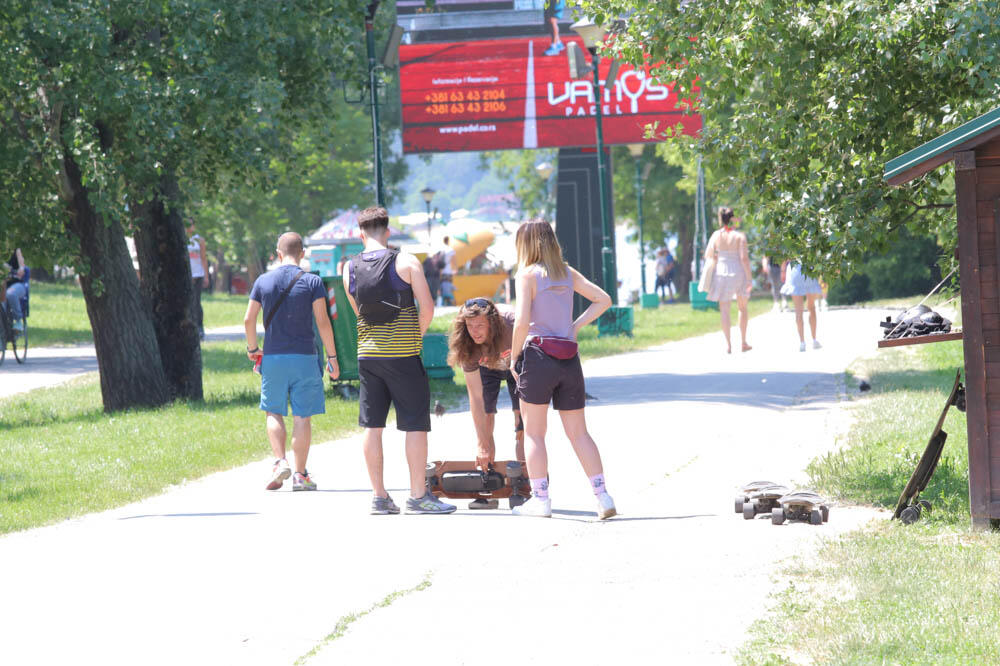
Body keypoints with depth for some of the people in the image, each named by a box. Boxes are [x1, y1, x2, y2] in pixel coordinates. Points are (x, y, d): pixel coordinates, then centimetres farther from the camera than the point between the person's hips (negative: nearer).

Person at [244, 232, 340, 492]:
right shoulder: (312, 282, -4)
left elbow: (249, 319, 2)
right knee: (302, 416, 3)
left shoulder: (263, 281, 3)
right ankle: (300, 475, 4)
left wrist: (252, 349, 18)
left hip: (272, 356, 2)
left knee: (273, 412, 14)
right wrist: (332, 357, -2)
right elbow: (322, 322, -8)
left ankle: (279, 461, -5)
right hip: (304, 357, -2)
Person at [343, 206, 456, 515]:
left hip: (367, 352, 4)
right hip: (403, 355, -4)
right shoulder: (406, 262, -7)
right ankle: (418, 495, 1)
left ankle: (379, 496, 8)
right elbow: (427, 308, -9)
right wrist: (417, 335, 7)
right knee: (415, 425, 1)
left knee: (373, 425, 7)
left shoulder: (350, 269, 5)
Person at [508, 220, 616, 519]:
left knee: (533, 433, 5)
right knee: (578, 433, 9)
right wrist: (575, 326, 11)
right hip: (569, 359, 5)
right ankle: (602, 495, 1)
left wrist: (514, 358, -3)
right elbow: (603, 299, 11)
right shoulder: (568, 273, 11)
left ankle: (540, 499, 2)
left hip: (538, 354, -5)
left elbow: (522, 322, -15)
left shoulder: (528, 274, -6)